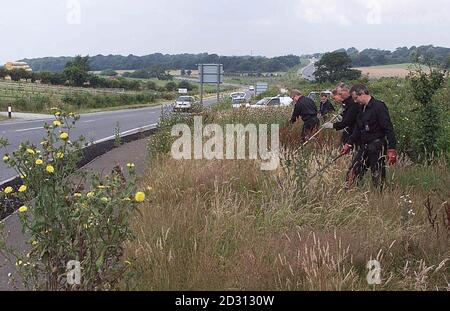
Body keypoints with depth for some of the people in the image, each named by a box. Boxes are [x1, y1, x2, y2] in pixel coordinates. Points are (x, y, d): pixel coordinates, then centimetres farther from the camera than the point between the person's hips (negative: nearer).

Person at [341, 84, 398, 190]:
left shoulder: (379, 107, -13)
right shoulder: (363, 109, 14)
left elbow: (389, 129, -16)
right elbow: (358, 130, 24)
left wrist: (392, 149, -20)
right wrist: (349, 144, 20)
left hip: (377, 148, -8)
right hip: (365, 147, 8)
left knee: (377, 177, -2)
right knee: (353, 173, 7)